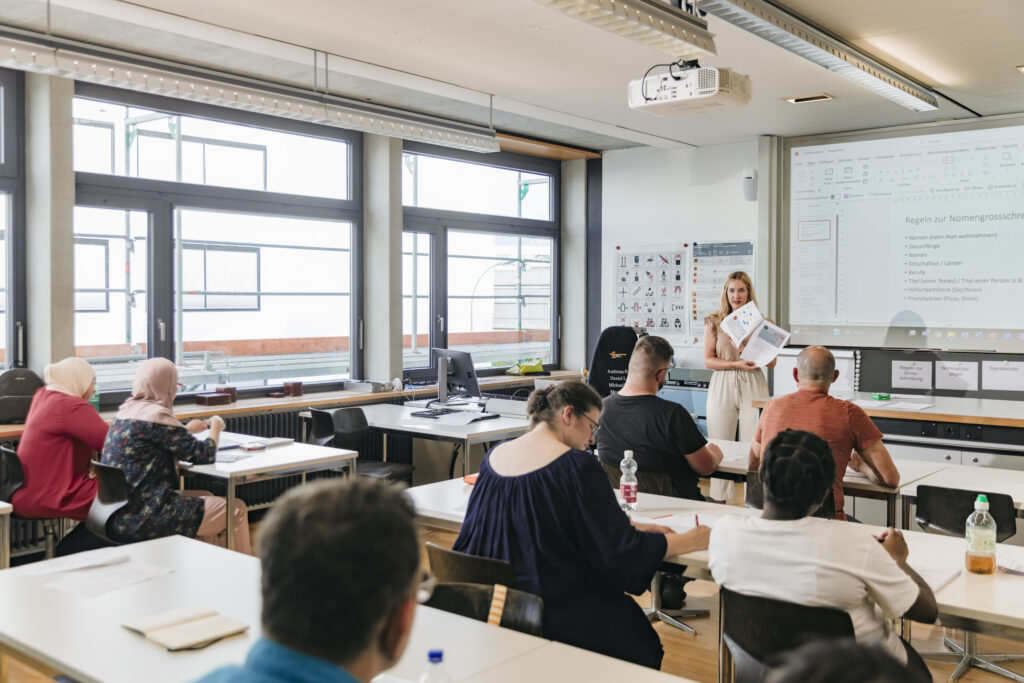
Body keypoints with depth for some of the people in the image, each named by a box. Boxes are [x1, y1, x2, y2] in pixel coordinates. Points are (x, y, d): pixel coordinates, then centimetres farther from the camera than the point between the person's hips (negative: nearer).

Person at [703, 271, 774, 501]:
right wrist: (736, 364, -13)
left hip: (753, 387, 0)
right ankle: (719, 500, 11)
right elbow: (708, 361, 1)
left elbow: (772, 362, 5)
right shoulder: (714, 322, 6)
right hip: (722, 387, 0)